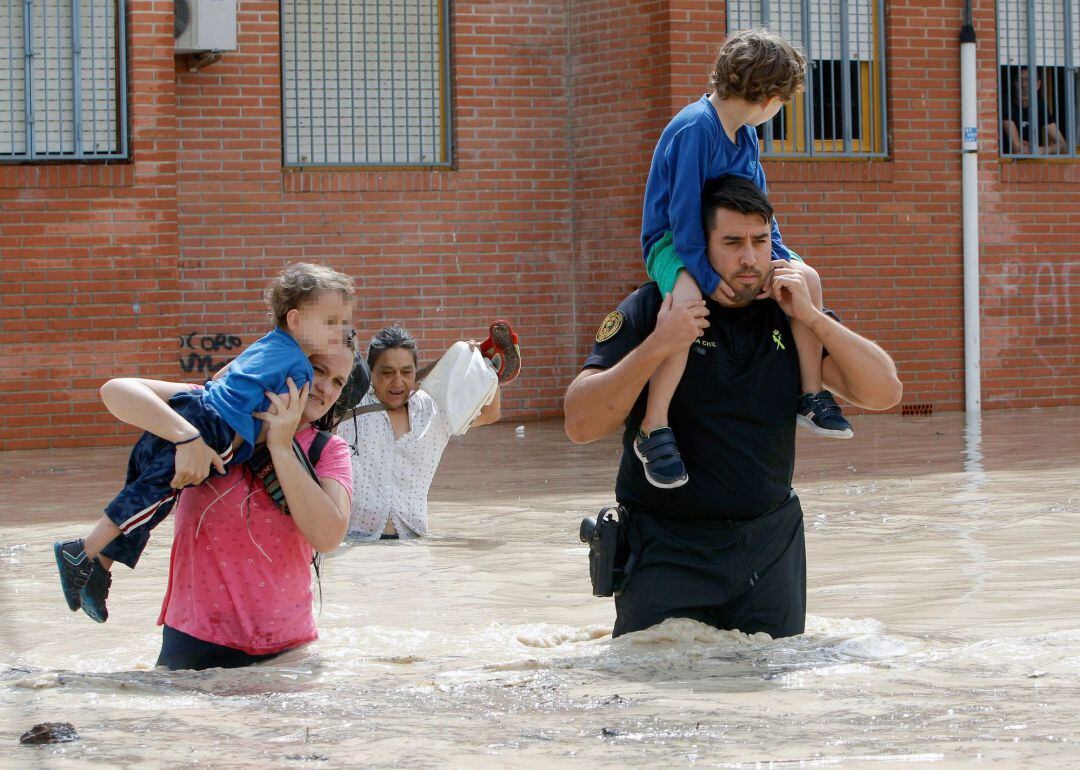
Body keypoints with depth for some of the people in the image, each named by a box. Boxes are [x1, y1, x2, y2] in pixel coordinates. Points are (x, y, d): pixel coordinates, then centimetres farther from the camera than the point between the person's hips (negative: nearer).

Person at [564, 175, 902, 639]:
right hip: (669, 546, -3)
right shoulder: (647, 311, -8)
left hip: (770, 544, 3)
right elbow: (581, 424, -17)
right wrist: (656, 347, -27)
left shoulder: (786, 314, 3)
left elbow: (884, 392, -5)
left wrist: (812, 318, -15)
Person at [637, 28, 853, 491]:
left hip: (726, 240, 9)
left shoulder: (746, 135, 7)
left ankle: (811, 396, 11)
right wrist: (707, 275, -29)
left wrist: (779, 256, 0)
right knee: (687, 299, -40)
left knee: (806, 278, 0)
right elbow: (683, 209, -25)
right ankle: (653, 432, -36)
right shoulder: (694, 129, -22)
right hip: (672, 242, -9)